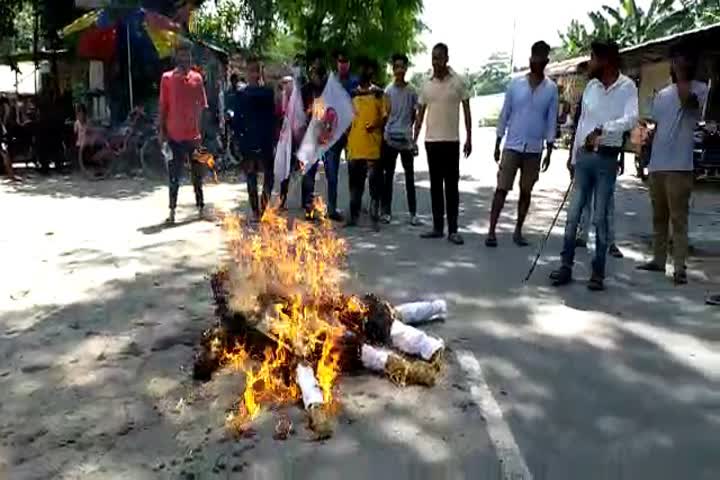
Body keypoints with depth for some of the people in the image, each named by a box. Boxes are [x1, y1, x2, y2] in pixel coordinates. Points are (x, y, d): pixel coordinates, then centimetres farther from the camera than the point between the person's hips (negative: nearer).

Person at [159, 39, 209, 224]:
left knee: (197, 173, 10)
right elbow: (163, 106, 1)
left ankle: (201, 207, 19)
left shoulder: (197, 78, 6)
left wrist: (201, 130, 2)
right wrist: (162, 130, -4)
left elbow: (202, 106, 8)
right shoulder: (167, 78, 0)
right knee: (174, 175, 3)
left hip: (193, 134, 2)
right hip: (174, 135, -2)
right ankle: (172, 210, 7)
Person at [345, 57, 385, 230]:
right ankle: (353, 216, 19)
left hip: (372, 146, -4)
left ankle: (375, 217, 3)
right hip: (354, 146, 5)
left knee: (375, 182, -3)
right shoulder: (353, 93, 14)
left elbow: (385, 117, -2)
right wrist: (346, 139, 10)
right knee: (355, 182, 11)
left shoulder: (378, 93, 1)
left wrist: (376, 125, -19)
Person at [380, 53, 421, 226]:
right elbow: (386, 112, 1)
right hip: (390, 137, -1)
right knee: (388, 175, 5)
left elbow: (414, 114, 12)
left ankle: (413, 214, 6)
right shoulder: (388, 90, 2)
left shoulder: (411, 90, 4)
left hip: (406, 138, 1)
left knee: (409, 176, 3)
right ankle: (386, 211, 11)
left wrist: (409, 129, 7)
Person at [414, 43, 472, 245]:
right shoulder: (426, 85, 8)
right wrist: (414, 140, 7)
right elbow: (420, 114, 12)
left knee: (451, 186, -1)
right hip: (431, 141, 3)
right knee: (435, 185, 7)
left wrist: (469, 139, -5)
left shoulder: (458, 82, -1)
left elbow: (466, 111, 0)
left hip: (451, 141, -3)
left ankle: (453, 230, 2)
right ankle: (437, 227, 14)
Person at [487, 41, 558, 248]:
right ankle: (492, 231, -2)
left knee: (526, 191, 7)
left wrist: (549, 151, 0)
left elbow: (551, 121, 3)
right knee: (502, 189, -5)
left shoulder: (551, 88, 1)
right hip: (512, 146, -1)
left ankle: (518, 231, 18)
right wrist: (497, 144, 2)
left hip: (534, 149, 1)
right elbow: (504, 115, 4)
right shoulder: (515, 84, 0)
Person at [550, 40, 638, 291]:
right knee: (573, 213, 3)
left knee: (600, 217, 0)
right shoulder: (590, 86, 8)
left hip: (607, 158, -4)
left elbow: (631, 120, -20)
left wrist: (603, 130, -33)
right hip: (584, 155, 4)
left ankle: (598, 272, 9)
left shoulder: (627, 86, -6)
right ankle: (566, 266, 11)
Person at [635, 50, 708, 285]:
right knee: (659, 216, 13)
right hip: (657, 165, 7)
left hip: (679, 166, -7)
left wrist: (681, 73, -15)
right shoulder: (662, 94, 16)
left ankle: (680, 268, -5)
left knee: (678, 218, -7)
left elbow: (686, 99, -26)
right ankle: (658, 260, 22)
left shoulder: (699, 88, -3)